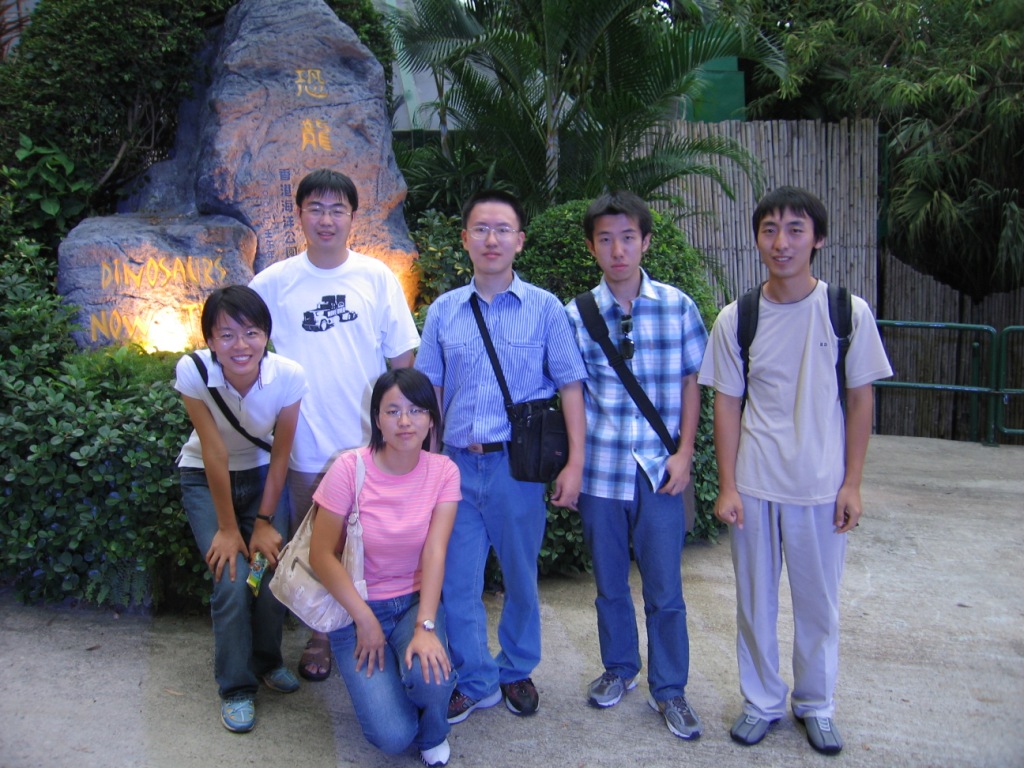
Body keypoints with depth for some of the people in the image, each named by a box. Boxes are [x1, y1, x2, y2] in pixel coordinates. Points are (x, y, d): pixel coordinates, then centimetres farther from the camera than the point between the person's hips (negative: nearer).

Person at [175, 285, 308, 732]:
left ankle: (267, 660, 19)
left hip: (262, 474, 1)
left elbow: (280, 454, -12)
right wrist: (227, 527, -16)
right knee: (232, 580, -15)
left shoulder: (289, 376, -24)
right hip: (206, 479, -1)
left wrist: (265, 521, -9)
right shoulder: (193, 371, -27)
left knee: (272, 569, -11)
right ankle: (236, 687, 7)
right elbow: (214, 453, -23)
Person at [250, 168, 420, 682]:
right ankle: (320, 635, 34)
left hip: (371, 445, 0)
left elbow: (402, 359, 3)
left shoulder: (377, 277, -2)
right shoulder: (273, 283, -2)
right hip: (305, 447, 0)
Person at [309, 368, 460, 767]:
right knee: (393, 736, -17)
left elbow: (435, 552, -15)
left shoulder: (443, 471, -8)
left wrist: (425, 626, -26)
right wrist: (364, 618, -16)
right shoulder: (350, 468, -16)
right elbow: (321, 554, -12)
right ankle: (375, 683, 19)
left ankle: (433, 733, 6)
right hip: (357, 606, -2)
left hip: (416, 600, 2)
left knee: (429, 676, -32)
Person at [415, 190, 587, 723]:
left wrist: (575, 463, -9)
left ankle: (517, 672, 35)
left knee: (520, 577, 14)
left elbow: (570, 386, -2)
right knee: (456, 581, 6)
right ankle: (476, 681, 26)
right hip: (457, 463, 2)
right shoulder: (443, 311, 7)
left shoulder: (544, 308, -1)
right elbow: (429, 391, 10)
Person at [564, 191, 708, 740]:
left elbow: (690, 383, 4)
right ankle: (619, 668, 38)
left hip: (659, 469, -1)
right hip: (600, 469, 1)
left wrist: (684, 453, -3)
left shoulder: (678, 307, -2)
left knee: (664, 587, 7)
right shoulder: (576, 316, -2)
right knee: (609, 582, 16)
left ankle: (668, 689, 26)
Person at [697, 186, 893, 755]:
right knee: (755, 602, 12)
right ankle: (761, 702, 31)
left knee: (818, 602, 12)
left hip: (821, 487, 0)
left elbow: (860, 398, 1)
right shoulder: (735, 320, -3)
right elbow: (727, 404, 1)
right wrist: (727, 487, -3)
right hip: (753, 487, 1)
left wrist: (852, 484, -1)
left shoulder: (849, 313, -4)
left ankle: (816, 705, 33)